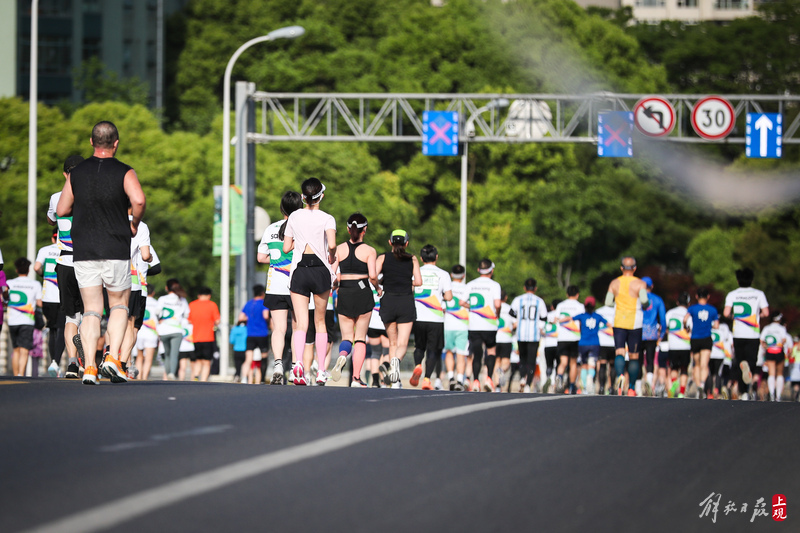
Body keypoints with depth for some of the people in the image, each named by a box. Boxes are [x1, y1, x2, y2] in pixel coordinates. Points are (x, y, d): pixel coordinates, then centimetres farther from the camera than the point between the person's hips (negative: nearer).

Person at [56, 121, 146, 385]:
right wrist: (134, 222, -4)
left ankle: (89, 367, -9)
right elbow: (138, 199, -22)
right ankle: (113, 357, -5)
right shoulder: (124, 172, -4)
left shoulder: (77, 173, 6)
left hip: (83, 251, 2)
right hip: (116, 250, -2)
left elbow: (61, 210, 6)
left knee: (91, 310, 5)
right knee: (119, 305, 14)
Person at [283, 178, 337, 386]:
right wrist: (332, 257, 2)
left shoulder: (294, 217, 6)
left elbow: (286, 248, 8)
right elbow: (332, 244, -19)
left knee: (301, 323, -6)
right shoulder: (327, 219, -3)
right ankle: (321, 371, 15)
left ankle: (298, 362, -32)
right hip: (320, 269, -1)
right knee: (320, 322, 14)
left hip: (298, 270, 1)